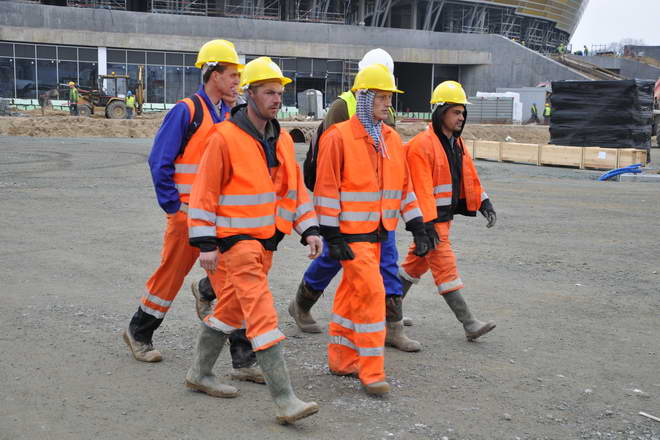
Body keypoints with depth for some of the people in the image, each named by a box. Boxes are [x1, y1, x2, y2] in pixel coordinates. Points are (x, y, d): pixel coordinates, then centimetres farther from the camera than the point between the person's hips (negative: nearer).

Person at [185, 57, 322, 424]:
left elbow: (295, 187, 13)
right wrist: (206, 244, -14)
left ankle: (200, 373, 35)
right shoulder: (225, 138, -13)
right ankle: (285, 400, -13)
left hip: (266, 239, 8)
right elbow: (204, 193, -12)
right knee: (262, 311, -13)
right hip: (236, 239, -8)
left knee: (233, 308, 18)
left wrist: (310, 229, 3)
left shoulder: (282, 140, 9)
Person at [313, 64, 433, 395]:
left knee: (352, 293, 15)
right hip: (351, 233, -7)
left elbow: (403, 186, 16)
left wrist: (417, 228, 11)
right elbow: (327, 189, -12)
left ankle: (341, 358, 27)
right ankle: (371, 372, -6)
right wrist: (331, 236, -15)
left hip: (377, 232, 7)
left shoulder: (391, 139, 11)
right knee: (372, 293, -13)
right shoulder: (339, 137, -11)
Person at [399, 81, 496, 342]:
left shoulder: (456, 143, 12)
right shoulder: (422, 145, -18)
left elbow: (469, 176, 17)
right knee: (446, 268, -7)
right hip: (429, 218, -9)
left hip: (445, 216, 9)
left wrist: (484, 203, 7)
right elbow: (421, 189, -23)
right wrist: (426, 224, -26)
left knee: (417, 263, 18)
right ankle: (469, 324, -6)